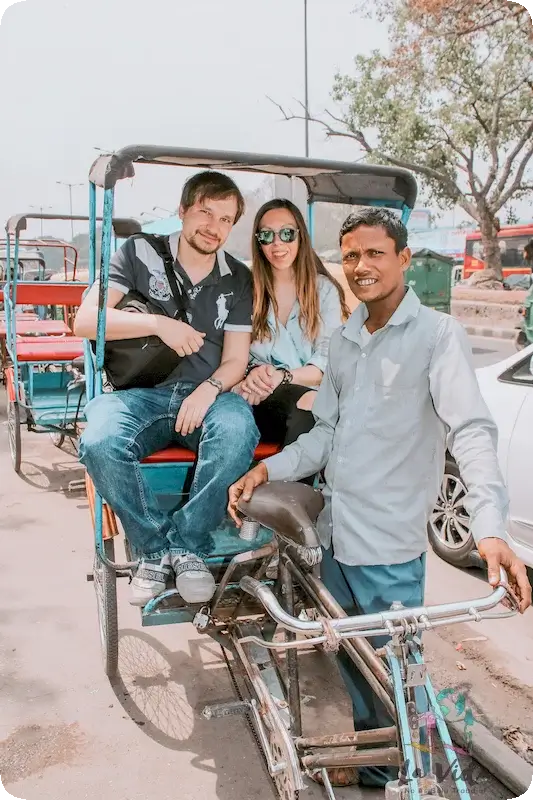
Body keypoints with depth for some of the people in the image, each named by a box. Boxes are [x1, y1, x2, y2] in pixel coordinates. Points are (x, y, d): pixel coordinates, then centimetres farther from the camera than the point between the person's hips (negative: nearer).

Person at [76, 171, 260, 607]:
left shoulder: (239, 280, 12)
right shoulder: (140, 253, 6)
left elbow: (236, 360, 6)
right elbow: (86, 321, -4)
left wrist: (210, 388, -17)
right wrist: (159, 323, -16)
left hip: (206, 394, 1)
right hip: (140, 392, 0)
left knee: (238, 430, -35)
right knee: (101, 442, -34)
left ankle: (188, 544, -17)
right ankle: (156, 547, -12)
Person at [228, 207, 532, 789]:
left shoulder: (437, 335, -11)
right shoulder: (344, 341, 9)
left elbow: (472, 432, -20)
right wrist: (266, 470, -1)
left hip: (389, 546, -6)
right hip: (335, 533, 6)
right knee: (348, 657, 21)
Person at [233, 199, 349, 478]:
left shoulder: (324, 290, 8)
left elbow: (327, 365, 1)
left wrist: (281, 377, -17)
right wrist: (253, 376, -20)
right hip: (259, 401, 1)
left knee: (305, 417, -37)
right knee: (305, 403, -35)